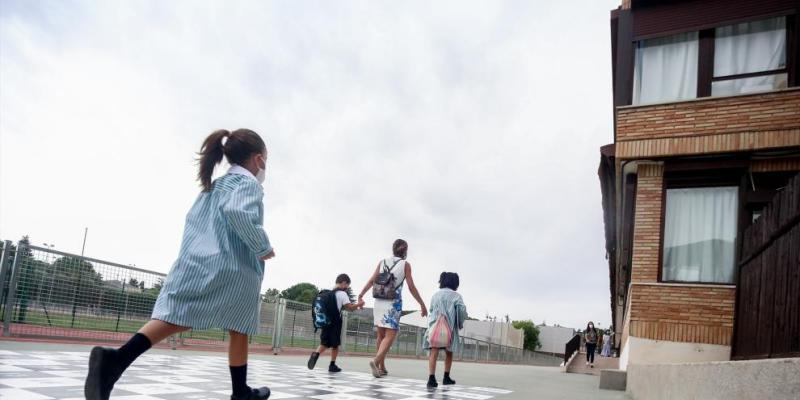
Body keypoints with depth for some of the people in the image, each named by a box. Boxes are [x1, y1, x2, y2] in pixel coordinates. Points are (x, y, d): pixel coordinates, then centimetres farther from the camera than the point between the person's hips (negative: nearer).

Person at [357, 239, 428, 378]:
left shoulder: (382, 262, 10)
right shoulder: (405, 264, 1)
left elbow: (371, 280, 0)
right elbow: (411, 287, -2)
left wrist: (361, 295, 3)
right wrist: (422, 304, 3)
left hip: (379, 302, 4)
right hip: (393, 303, -4)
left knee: (381, 335, 14)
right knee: (390, 336, -5)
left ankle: (382, 367, 19)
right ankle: (376, 361, -26)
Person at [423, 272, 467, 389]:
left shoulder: (435, 295, 18)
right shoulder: (456, 296, 3)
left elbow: (431, 310, 14)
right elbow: (462, 310, -7)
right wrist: (461, 323, 8)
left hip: (434, 326, 2)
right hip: (449, 328, -2)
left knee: (434, 352, -9)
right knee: (449, 353, 17)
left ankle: (431, 378, -23)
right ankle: (446, 377, 24)